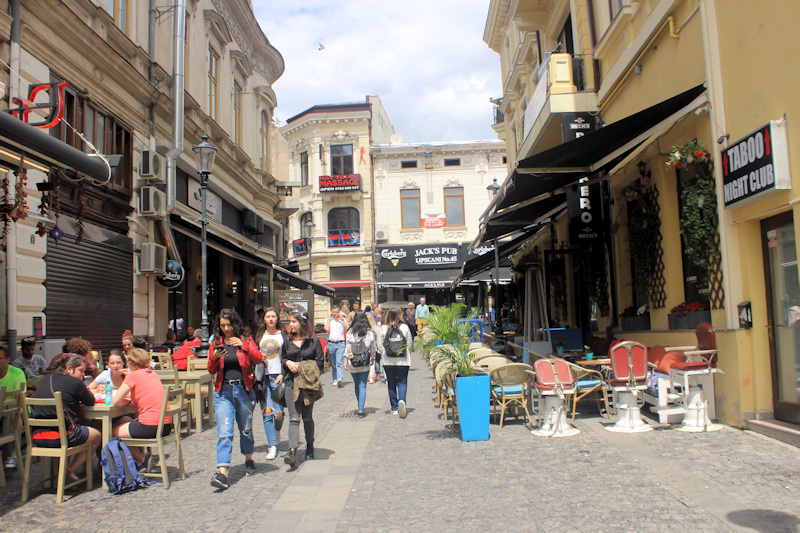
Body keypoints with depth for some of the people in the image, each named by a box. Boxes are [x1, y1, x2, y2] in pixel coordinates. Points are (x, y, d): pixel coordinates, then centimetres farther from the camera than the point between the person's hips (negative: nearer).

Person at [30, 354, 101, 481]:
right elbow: (91, 401, 5)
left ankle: (65, 468, 24)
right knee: (96, 435, 19)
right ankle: (70, 471, 12)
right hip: (62, 437, -7)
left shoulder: (44, 380, 14)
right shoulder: (75, 382, -7)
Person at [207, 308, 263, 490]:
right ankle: (222, 472, -16)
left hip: (243, 389, 0)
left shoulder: (246, 340, 4)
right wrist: (215, 357, -12)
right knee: (224, 432, -11)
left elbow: (258, 359, -10)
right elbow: (211, 370, 7)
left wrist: (243, 345, -22)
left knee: (246, 428, 14)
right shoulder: (216, 343, 8)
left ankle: (249, 459, 37)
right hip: (223, 391, 0)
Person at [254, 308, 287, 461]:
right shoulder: (260, 335, 15)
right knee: (266, 413, -5)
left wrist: (282, 374, -9)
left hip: (278, 376, -2)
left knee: (278, 411, -3)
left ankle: (276, 435, 26)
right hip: (263, 377, 2)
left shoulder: (283, 335, 5)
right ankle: (272, 446, -2)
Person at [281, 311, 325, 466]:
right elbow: (282, 358, 20)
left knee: (307, 417, 9)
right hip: (291, 383, 2)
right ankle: (292, 452, -18)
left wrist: (304, 367, -12)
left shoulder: (314, 341, 1)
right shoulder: (288, 342, 11)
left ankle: (310, 448, 25)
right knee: (294, 418, -9)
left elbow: (320, 362, -1)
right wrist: (288, 363, -2)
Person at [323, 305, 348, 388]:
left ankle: (340, 379, -27)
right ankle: (335, 380, 18)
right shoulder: (328, 320, 10)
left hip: (340, 344, -2)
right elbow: (326, 329, -10)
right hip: (331, 344, 2)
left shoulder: (343, 320, 11)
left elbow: (348, 328, -4)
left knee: (339, 362, -16)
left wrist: (342, 318, -4)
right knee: (333, 364, 9)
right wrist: (329, 317, -4)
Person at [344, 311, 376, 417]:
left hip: (352, 363, 1)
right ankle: (361, 410, -5)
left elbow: (347, 347, -3)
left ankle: (360, 407, 27)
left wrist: (345, 361, 3)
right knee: (363, 386, 2)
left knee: (357, 385, 16)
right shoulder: (370, 332, -4)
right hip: (365, 363, -1)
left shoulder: (350, 332, -3)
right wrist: (373, 358, 20)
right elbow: (373, 347, 4)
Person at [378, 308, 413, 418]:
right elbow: (409, 344, 1)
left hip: (388, 361, 1)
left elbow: (380, 346, -1)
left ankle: (394, 408, 15)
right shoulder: (405, 327, -3)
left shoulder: (382, 329, -2)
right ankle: (401, 400, -21)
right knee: (402, 382, 6)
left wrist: (384, 356, 12)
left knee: (391, 384, 11)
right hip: (403, 360, -1)